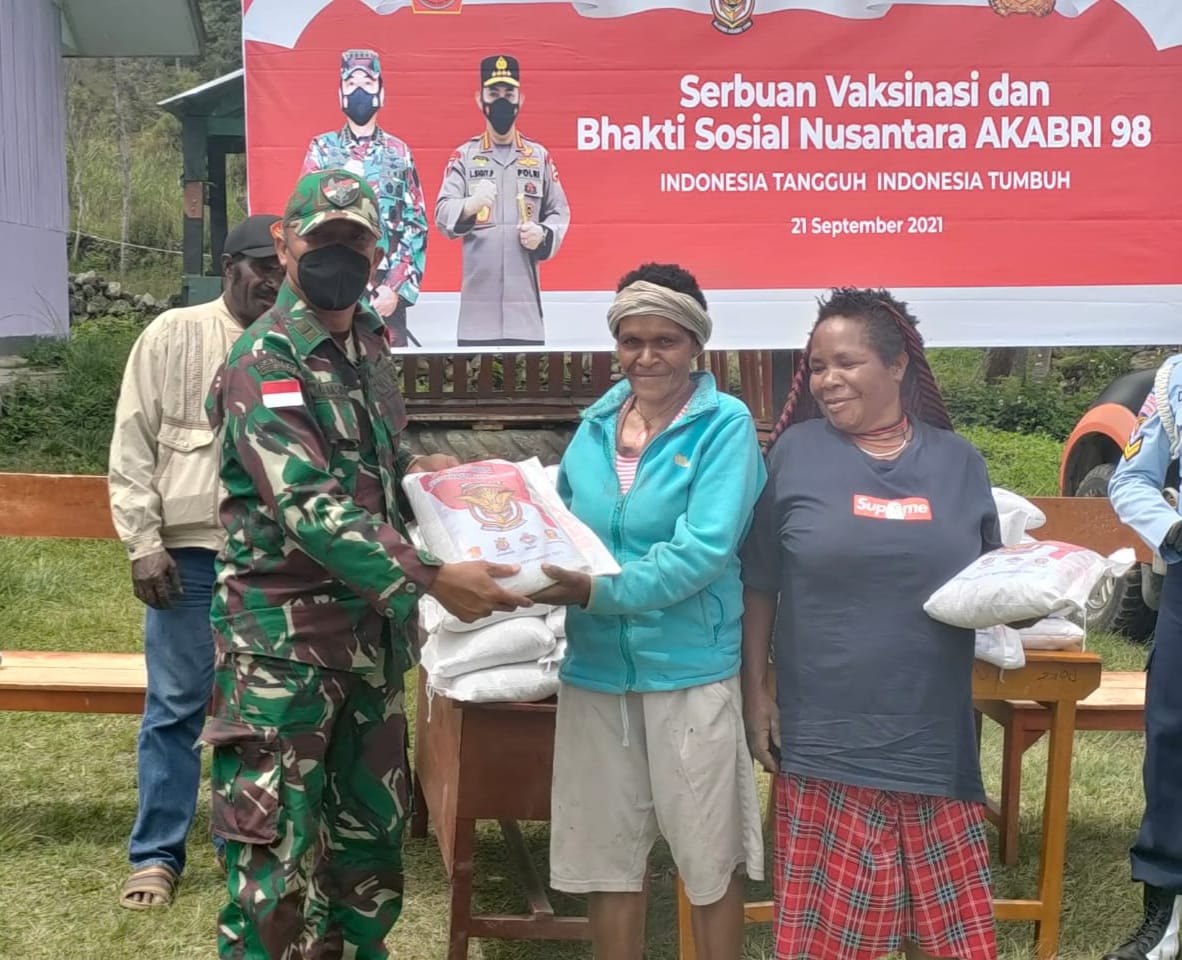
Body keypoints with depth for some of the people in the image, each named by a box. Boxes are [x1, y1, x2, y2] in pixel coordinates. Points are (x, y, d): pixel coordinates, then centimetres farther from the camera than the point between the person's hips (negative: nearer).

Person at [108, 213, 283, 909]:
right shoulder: (173, 336, 2)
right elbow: (133, 449, 1)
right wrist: (144, 543, -6)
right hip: (189, 553, -1)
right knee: (175, 709, 4)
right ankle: (156, 855, 15)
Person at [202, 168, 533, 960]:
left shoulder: (370, 346, 9)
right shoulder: (265, 363, -16)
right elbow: (308, 508, -27)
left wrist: (421, 468, 4)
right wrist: (431, 580, -32)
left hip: (371, 626, 8)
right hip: (283, 635, -8)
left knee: (372, 825, 17)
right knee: (275, 844, -2)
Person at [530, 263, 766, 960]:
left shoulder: (724, 424, -9)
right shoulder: (597, 424, 7)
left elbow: (704, 549, -19)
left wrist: (598, 590, -27)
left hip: (691, 664, -5)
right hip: (597, 663, 5)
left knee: (707, 854, 9)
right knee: (606, 848, 15)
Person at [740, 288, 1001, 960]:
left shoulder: (958, 461, 6)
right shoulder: (795, 453, 1)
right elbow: (759, 584, 4)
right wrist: (756, 692, 0)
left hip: (935, 738, 2)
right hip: (826, 738, -2)